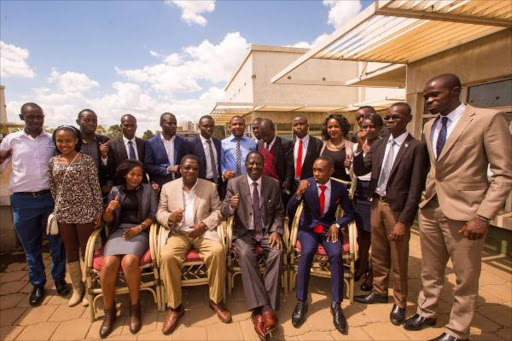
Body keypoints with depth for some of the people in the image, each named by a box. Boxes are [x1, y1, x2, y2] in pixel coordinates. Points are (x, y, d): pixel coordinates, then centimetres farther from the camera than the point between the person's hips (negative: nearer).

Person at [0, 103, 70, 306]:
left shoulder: (53, 139, 3)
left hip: (51, 197, 0)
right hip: (23, 200, 0)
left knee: (57, 242, 10)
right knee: (31, 246, 13)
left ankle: (59, 279, 27)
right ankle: (37, 284, 29)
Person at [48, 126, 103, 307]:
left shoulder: (87, 160, -8)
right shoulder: (53, 162, 5)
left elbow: (95, 187, -7)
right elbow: (53, 188, 11)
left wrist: (99, 211, -8)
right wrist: (58, 208, 9)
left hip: (85, 212, -4)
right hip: (63, 213, 4)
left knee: (87, 251, 7)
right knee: (70, 252, 14)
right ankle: (77, 288, 29)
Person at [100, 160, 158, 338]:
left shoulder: (148, 190, 10)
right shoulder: (115, 191, 15)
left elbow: (154, 214, 2)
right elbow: (107, 220, 12)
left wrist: (138, 228, -12)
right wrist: (109, 210, -10)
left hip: (139, 232, -2)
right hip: (118, 231, 2)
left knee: (129, 261, -32)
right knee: (109, 263, -28)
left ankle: (135, 307, -11)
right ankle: (109, 311, -8)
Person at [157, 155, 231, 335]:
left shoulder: (210, 186, 6)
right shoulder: (168, 187, 8)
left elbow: (218, 211, 3)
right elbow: (160, 212, 8)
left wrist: (204, 225, -14)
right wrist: (170, 218, -16)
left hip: (204, 231, 0)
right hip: (178, 233, 1)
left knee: (218, 251, -30)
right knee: (167, 256, -29)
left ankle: (215, 300, -9)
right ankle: (175, 306, -10)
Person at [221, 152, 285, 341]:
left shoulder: (273, 184, 3)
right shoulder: (234, 183, -2)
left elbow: (279, 211, 8)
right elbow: (224, 211, -4)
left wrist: (276, 231, -10)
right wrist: (231, 206, -29)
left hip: (267, 231, 1)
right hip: (244, 232, -1)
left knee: (276, 253, -28)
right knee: (245, 254, -32)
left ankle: (260, 310, -23)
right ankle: (265, 309, -28)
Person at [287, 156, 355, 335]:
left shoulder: (340, 188, -3)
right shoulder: (306, 184, -7)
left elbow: (350, 213, 8)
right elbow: (290, 208, -12)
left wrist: (336, 225, -12)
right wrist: (299, 193, -32)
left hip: (329, 228, 1)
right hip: (308, 228, -1)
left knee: (336, 254, -29)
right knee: (307, 252, -31)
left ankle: (336, 304, -16)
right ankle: (301, 302, -18)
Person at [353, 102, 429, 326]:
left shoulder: (417, 147, -11)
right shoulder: (378, 145, 6)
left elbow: (415, 188, -13)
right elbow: (360, 171, 5)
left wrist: (404, 221, -16)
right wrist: (360, 148, -11)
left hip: (398, 208, -5)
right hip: (377, 204, 5)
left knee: (398, 260, 9)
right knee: (378, 254, 18)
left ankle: (400, 303, 29)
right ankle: (379, 292, 38)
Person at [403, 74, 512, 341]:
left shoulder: (488, 119, -10)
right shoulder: (430, 126, 9)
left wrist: (484, 216, -19)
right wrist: (426, 198, 9)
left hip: (463, 212, -5)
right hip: (430, 209, 6)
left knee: (466, 278, 12)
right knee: (430, 271, 19)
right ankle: (426, 313, 40)